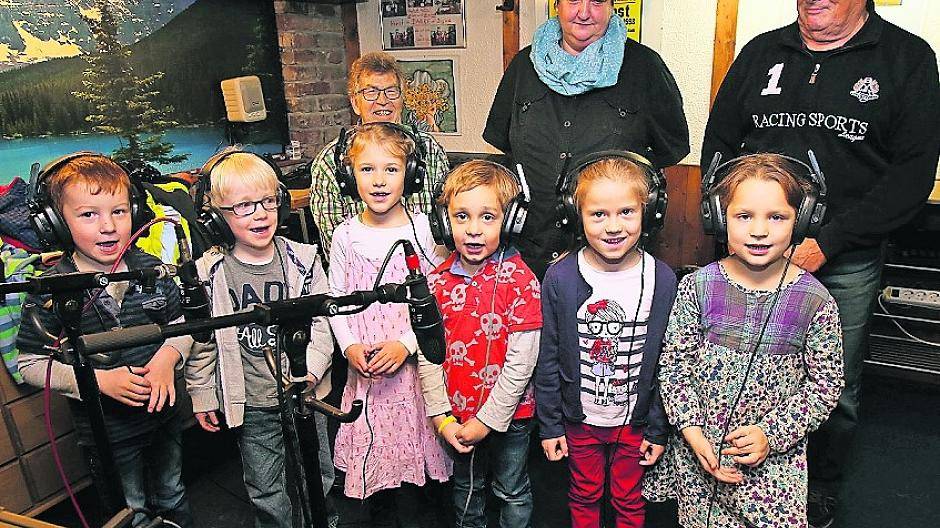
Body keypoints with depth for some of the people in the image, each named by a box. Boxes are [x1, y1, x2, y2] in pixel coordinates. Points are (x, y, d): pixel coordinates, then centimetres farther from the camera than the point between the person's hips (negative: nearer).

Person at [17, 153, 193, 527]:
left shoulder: (151, 268, -9)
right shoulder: (49, 292, -18)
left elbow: (181, 322, 3)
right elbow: (31, 365, -11)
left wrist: (168, 355, -17)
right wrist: (98, 380, -23)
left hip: (163, 411, 3)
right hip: (108, 430, -3)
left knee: (172, 497, 27)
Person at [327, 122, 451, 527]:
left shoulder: (424, 229, -7)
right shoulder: (345, 235, 0)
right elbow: (335, 298, 6)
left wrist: (407, 343, -15)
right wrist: (349, 345, -8)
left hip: (413, 363, -2)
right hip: (364, 369, 2)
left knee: (409, 448, 10)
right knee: (365, 450, 11)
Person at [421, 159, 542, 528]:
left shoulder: (520, 281, -19)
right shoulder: (438, 281, -7)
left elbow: (521, 363, -19)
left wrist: (487, 420, -16)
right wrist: (441, 417, -7)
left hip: (509, 415, -3)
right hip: (456, 416, 4)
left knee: (512, 493, 19)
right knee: (466, 488, 26)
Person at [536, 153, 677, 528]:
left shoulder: (662, 280, -13)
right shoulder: (560, 278, -16)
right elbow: (549, 359, -8)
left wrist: (658, 428, -1)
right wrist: (549, 425, -4)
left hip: (635, 419, 1)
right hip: (579, 418, 0)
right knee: (584, 496, 22)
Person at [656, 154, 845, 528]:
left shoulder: (815, 301, -9)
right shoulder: (697, 287, -10)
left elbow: (826, 383, -3)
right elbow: (674, 362, -5)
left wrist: (772, 433, -12)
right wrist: (691, 431, -11)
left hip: (777, 456, 0)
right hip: (699, 449, 0)